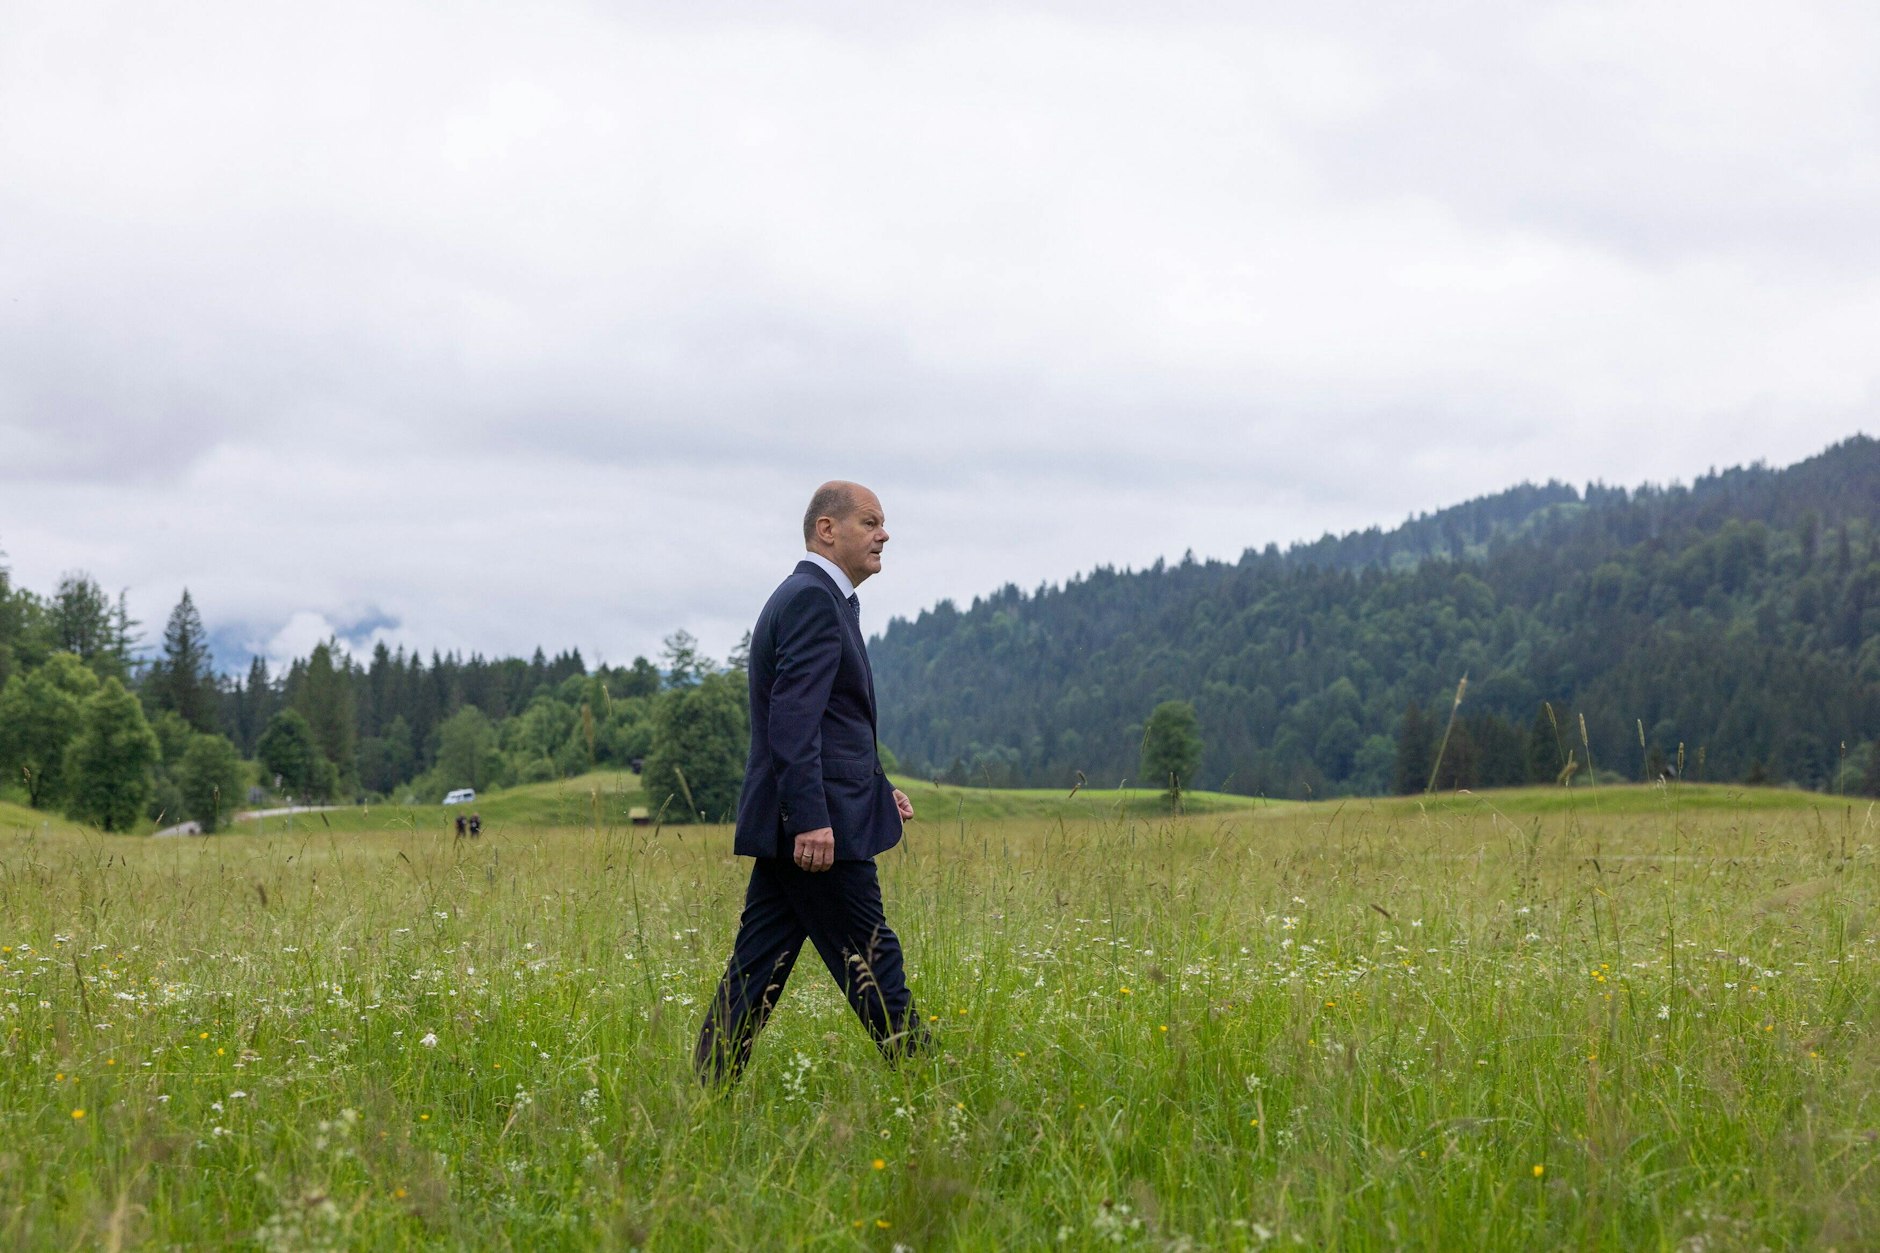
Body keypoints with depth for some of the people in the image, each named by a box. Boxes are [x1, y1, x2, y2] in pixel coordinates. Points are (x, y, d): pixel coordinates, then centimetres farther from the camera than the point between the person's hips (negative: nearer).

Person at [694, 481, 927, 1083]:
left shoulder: (812, 598, 21)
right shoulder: (813, 599, -12)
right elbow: (794, 717, -21)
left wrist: (877, 789, 21)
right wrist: (811, 819, -26)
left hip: (791, 828, 10)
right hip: (819, 824, -10)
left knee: (756, 969, 8)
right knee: (871, 965, -3)